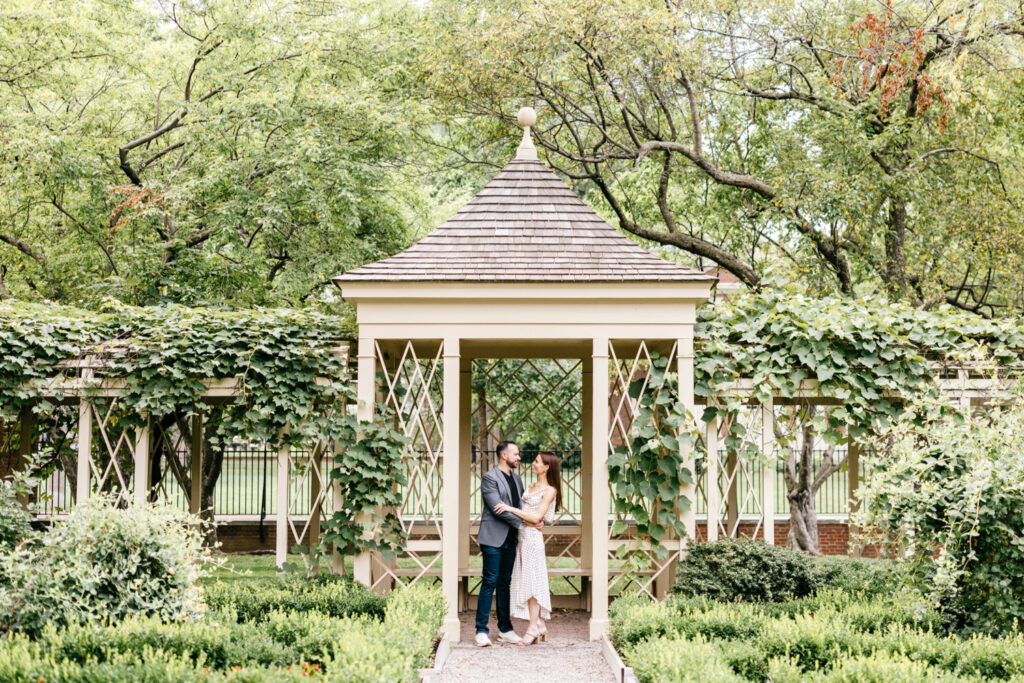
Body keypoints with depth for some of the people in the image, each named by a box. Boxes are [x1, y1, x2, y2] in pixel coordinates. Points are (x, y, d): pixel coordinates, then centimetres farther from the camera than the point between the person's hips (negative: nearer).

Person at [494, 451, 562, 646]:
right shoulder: (533, 486, 16)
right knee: (526, 580, 7)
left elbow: (536, 516, -15)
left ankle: (533, 628, -4)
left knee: (532, 580, -6)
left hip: (533, 536, -8)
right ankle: (540, 626, 12)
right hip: (522, 536, 8)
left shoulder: (549, 490, -8)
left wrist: (511, 509, -16)